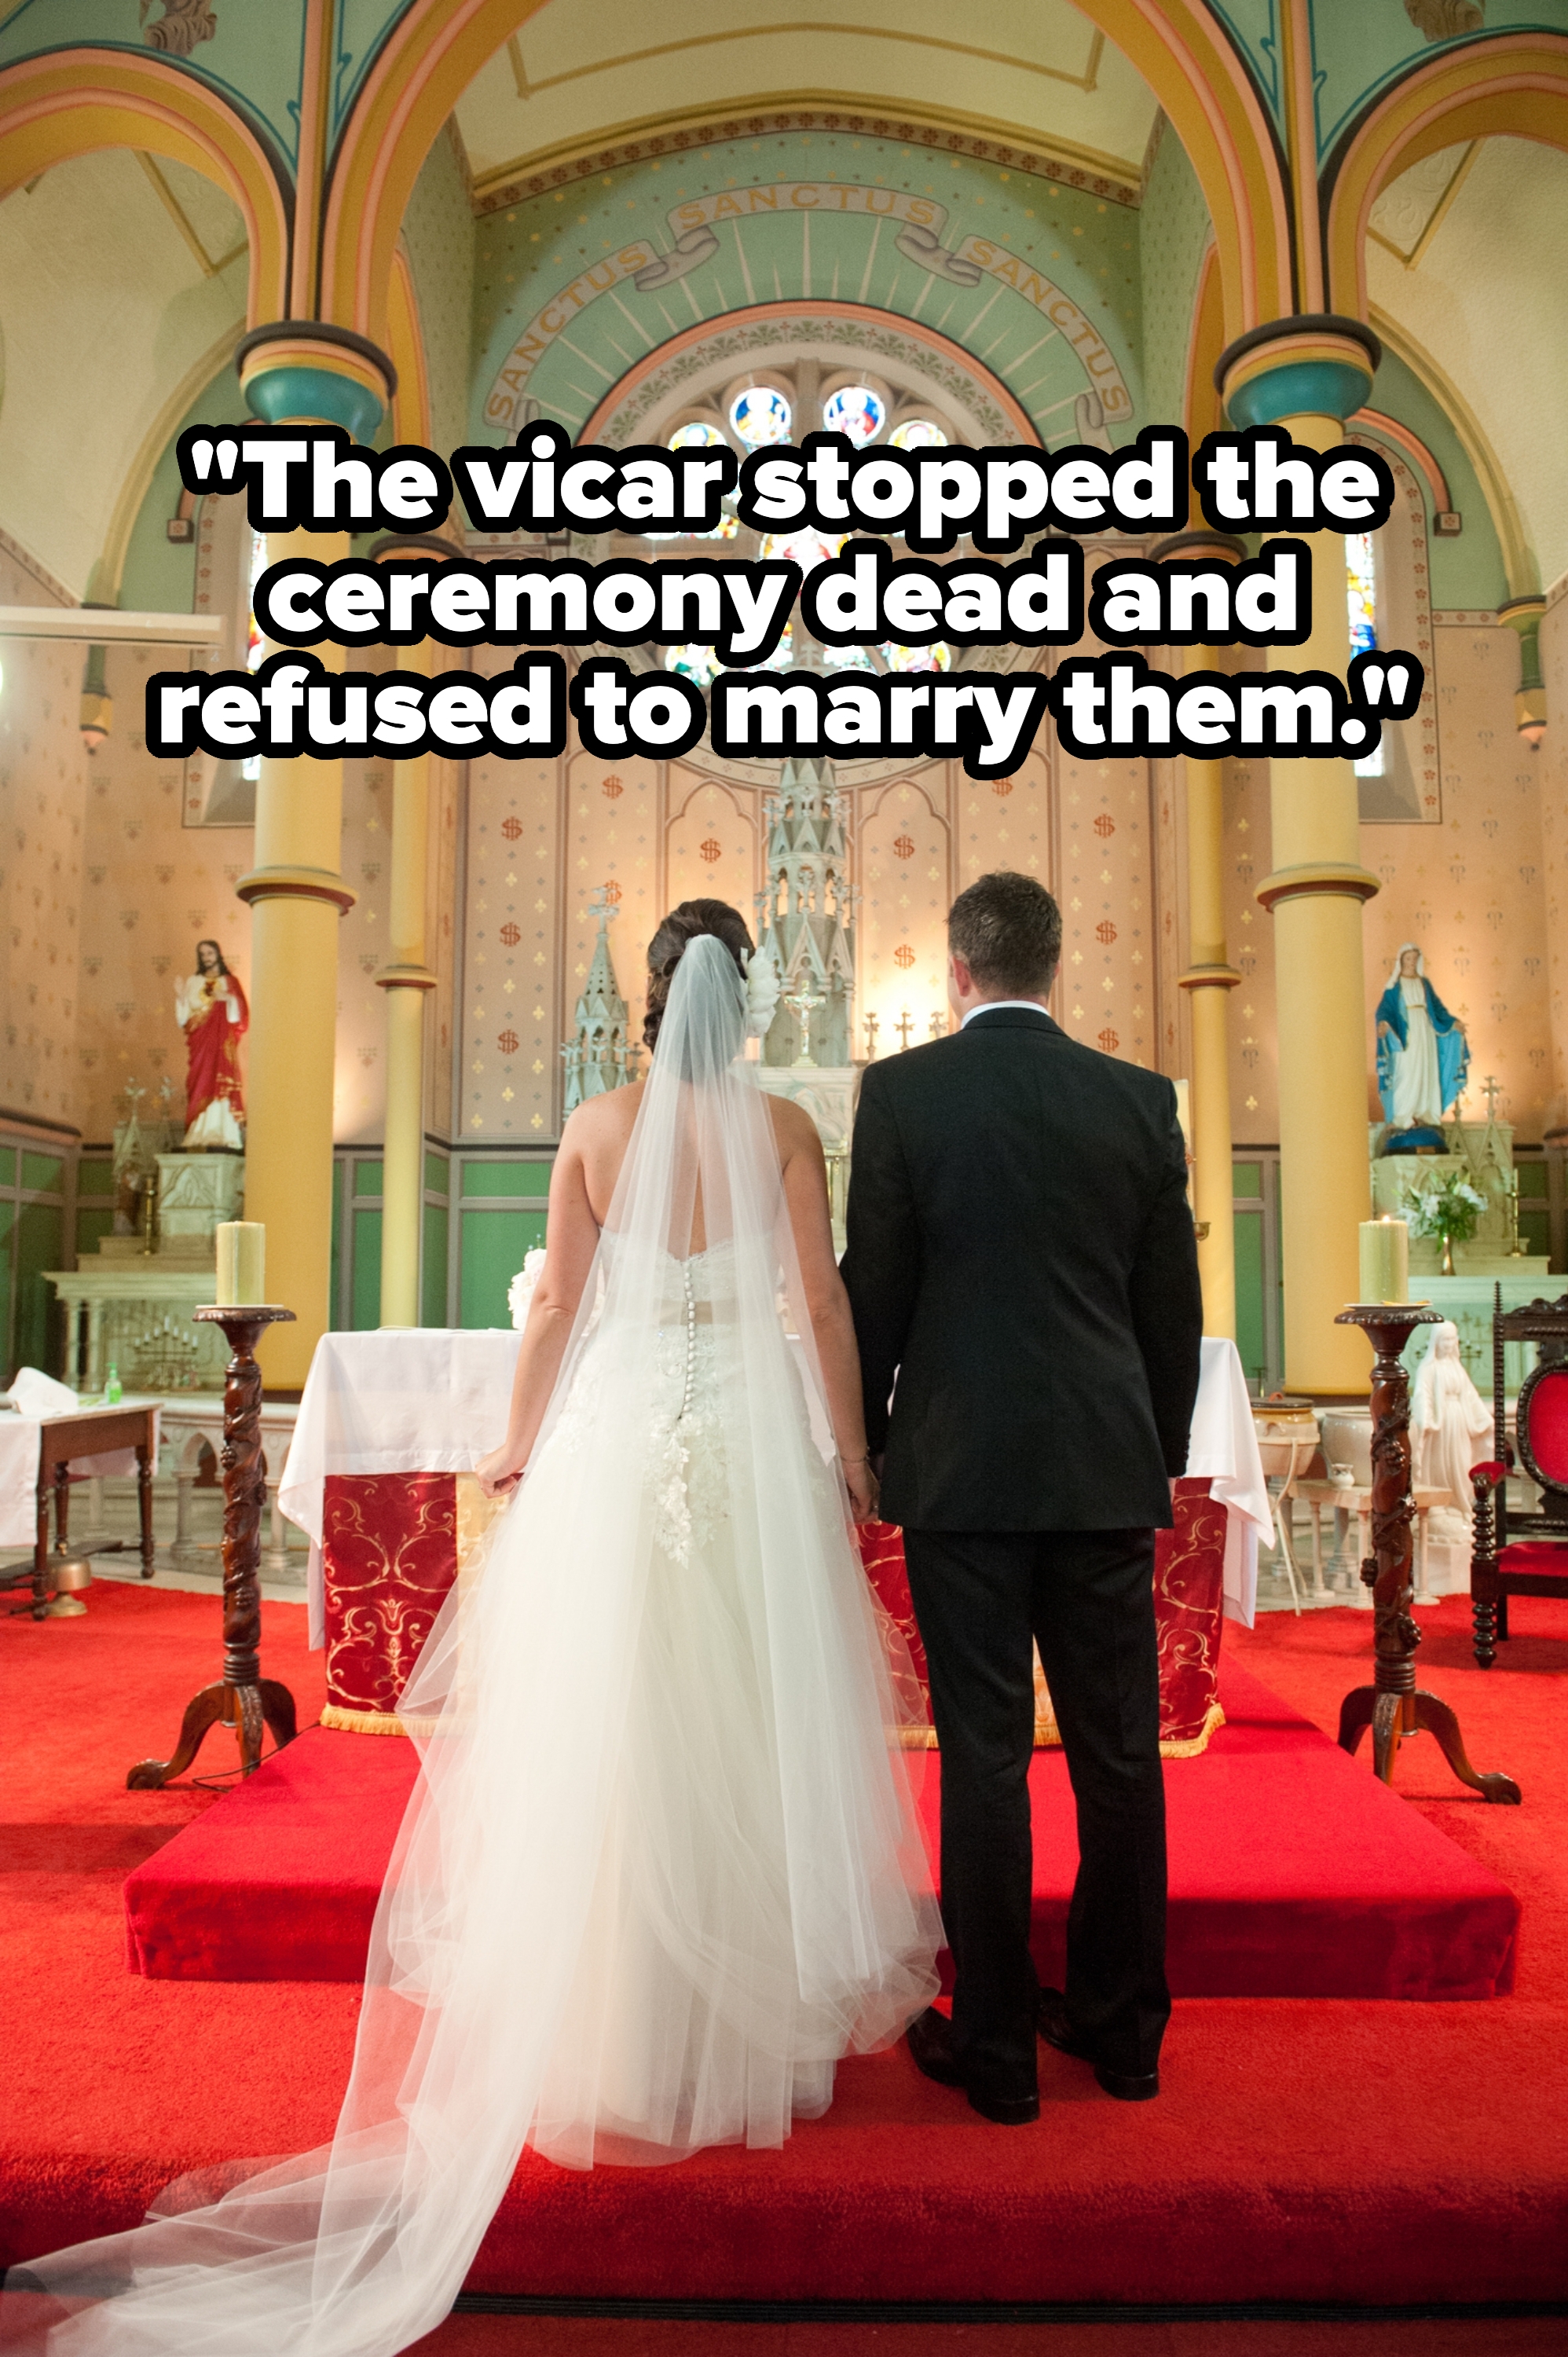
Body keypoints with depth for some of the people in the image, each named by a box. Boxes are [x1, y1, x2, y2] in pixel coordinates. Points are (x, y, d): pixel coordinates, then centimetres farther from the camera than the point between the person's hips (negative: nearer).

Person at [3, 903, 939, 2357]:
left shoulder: (594, 1127, 1)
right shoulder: (782, 1127, -1)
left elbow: (557, 1305, 3)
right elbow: (825, 1305, -2)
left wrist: (518, 1447, 15)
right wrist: (849, 1456, 7)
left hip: (616, 1439, 1)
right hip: (753, 1436, 0)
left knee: (609, 1728, 10)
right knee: (756, 1723, 10)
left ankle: (617, 2023, 22)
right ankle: (760, 2005, 22)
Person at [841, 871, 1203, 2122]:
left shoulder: (902, 1090, -5)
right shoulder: (1141, 1098, 3)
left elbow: (873, 1290, -3)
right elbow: (1175, 1305, 6)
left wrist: (862, 1442, 10)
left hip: (961, 1467, -2)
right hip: (1108, 1468, 3)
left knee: (984, 1754, 5)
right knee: (1118, 1750, 13)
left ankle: (996, 2046, 18)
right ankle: (1121, 2024, 29)